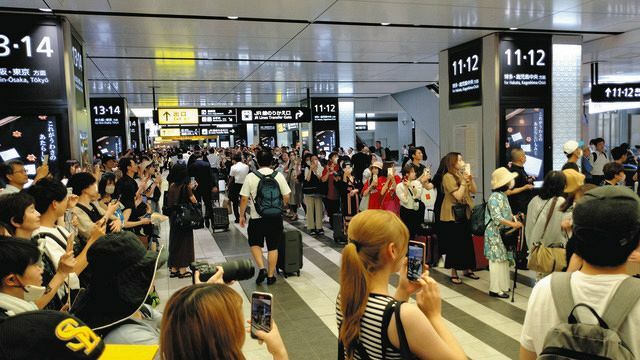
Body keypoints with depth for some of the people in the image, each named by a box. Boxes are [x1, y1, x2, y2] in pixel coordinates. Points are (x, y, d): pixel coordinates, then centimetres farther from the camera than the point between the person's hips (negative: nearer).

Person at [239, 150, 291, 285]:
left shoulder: (251, 177, -7)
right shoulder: (279, 176, -3)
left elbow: (244, 199, -6)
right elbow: (286, 197, -1)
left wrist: (241, 215, 7)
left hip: (257, 217, -1)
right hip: (275, 217, 2)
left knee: (255, 243, 19)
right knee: (273, 247, 12)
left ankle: (262, 268, 3)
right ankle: (270, 276, 18)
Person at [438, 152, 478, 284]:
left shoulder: (462, 174, 10)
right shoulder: (448, 176, -14)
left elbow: (474, 190, 8)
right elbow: (458, 196, -20)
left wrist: (471, 179, -7)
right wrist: (463, 182, -17)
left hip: (465, 213, 7)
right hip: (452, 214, -7)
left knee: (467, 242, 11)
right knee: (454, 243, -1)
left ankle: (467, 269, 24)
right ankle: (454, 273, 9)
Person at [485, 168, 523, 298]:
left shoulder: (503, 196, 12)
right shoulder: (496, 197, -18)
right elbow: (496, 218, -24)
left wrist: (514, 218, 6)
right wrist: (513, 224, -24)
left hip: (503, 233, 10)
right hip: (495, 234, -10)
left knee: (503, 259, 13)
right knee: (497, 260, -5)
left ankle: (502, 285, 22)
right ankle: (495, 289, 1)